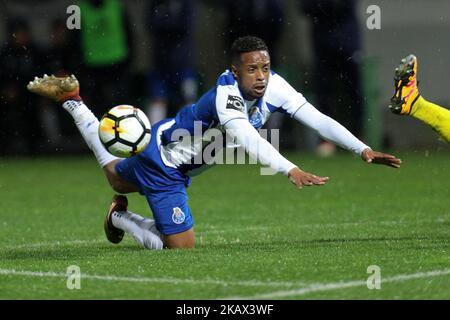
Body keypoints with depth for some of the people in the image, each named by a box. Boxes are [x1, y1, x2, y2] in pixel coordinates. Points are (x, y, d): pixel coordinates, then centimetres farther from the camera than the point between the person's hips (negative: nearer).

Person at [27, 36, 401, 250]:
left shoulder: (273, 86, -19)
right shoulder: (226, 96, -40)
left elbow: (316, 118, -22)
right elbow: (248, 139, -56)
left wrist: (363, 149, -32)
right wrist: (291, 171, -71)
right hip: (161, 156, -8)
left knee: (116, 177, 34)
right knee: (181, 246, -9)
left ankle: (72, 98, 40)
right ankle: (121, 218, 14)